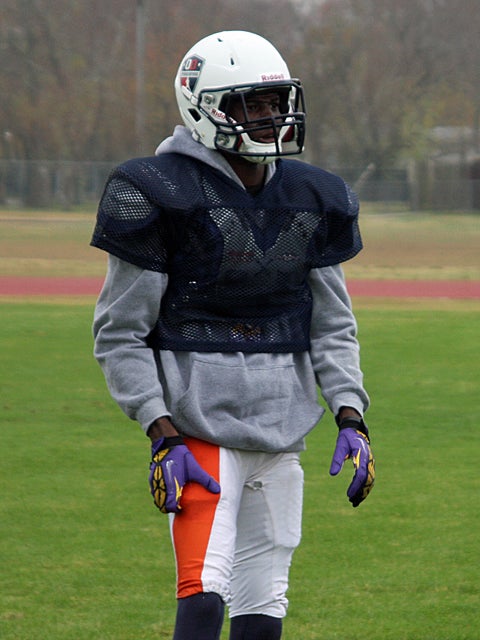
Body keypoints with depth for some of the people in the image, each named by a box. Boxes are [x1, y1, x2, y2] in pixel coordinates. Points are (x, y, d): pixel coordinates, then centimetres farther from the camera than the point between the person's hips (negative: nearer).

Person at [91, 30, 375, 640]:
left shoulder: (312, 199, 8)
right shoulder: (163, 195, -10)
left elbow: (333, 327, 14)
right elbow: (119, 333, -8)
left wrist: (350, 418, 0)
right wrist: (163, 437, -15)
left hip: (280, 425, 6)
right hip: (198, 421, -6)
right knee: (205, 588, -17)